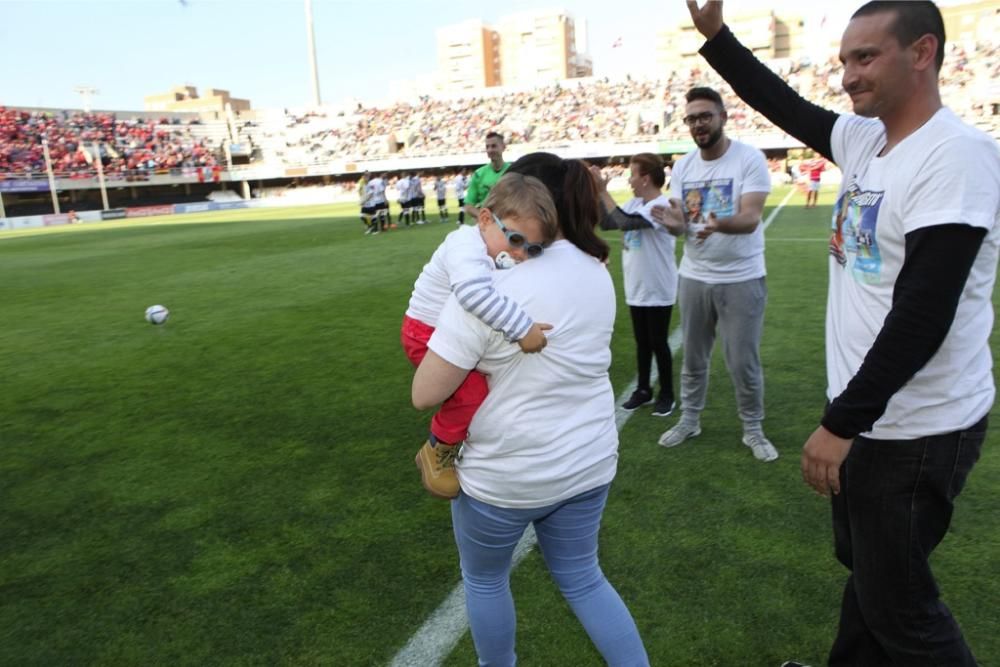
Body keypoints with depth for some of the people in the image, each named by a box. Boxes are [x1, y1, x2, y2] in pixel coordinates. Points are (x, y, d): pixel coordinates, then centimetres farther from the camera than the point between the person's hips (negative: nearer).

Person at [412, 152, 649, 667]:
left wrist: (448, 353, -1)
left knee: (484, 579, 23)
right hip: (588, 464, 6)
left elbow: (424, 394, -20)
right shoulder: (596, 272, 0)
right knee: (582, 578, 25)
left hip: (505, 476, -5)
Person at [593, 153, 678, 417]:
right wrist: (596, 192, -4)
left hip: (657, 290, -8)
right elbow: (606, 223, 6)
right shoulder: (635, 203, 6)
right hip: (636, 287, 8)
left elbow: (625, 222, -32)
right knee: (642, 341, 16)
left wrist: (603, 191, -25)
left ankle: (666, 395, 18)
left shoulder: (662, 206, -20)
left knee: (658, 343, 3)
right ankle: (643, 390, 29)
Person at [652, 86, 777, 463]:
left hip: (741, 279, -4)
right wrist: (674, 224, -23)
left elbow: (750, 218, -22)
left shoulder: (750, 159, -12)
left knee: (743, 361, 4)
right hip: (694, 277, 4)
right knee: (693, 356, 15)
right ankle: (689, 420, 32)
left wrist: (720, 224, -44)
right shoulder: (683, 167, 3)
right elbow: (680, 222, 2)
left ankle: (753, 429, 24)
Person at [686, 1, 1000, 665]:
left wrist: (841, 422, -23)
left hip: (916, 429, -8)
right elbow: (788, 108, 21)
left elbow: (922, 317, -26)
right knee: (865, 567, 25)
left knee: (897, 601, 7)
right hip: (872, 416, 9)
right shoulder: (865, 138, 5)